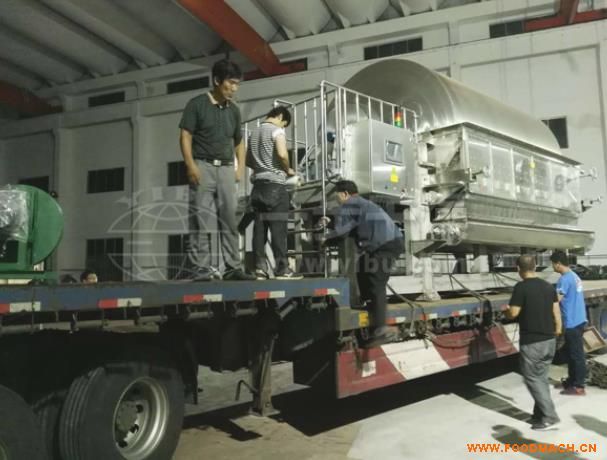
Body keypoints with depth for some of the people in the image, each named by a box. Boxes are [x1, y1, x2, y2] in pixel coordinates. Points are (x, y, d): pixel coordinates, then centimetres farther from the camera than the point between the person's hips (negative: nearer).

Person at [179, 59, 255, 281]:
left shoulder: (234, 110, 15)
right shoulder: (197, 104, 0)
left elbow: (239, 142, 22)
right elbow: (185, 136, -4)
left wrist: (240, 168, 10)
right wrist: (191, 165, -15)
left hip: (226, 169, 5)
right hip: (203, 166, -5)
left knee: (230, 220, 3)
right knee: (200, 219, -7)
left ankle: (233, 267, 7)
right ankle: (200, 268, -4)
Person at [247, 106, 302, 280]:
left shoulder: (254, 132, 19)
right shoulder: (277, 130, -4)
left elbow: (248, 160, 22)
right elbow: (282, 154, -19)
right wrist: (288, 169, -3)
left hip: (258, 183, 7)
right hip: (275, 183, -7)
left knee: (259, 226, 2)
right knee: (278, 226, -8)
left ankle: (260, 268, 1)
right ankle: (282, 268, -8)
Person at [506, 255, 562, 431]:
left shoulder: (521, 287, -15)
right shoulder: (548, 286, 6)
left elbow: (513, 313, -15)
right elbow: (556, 312, 9)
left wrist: (505, 311, 7)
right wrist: (557, 331, 19)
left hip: (531, 342, -7)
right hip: (549, 340, 7)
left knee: (532, 379, 4)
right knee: (541, 378, 17)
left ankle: (549, 417, 3)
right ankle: (540, 414, 24)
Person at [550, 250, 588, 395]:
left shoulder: (565, 279, -19)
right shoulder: (574, 276, 13)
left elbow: (556, 300, -22)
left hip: (572, 322, -10)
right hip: (578, 320, 10)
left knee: (576, 354, -2)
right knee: (571, 352, 19)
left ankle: (579, 387, 6)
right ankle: (572, 380, 29)